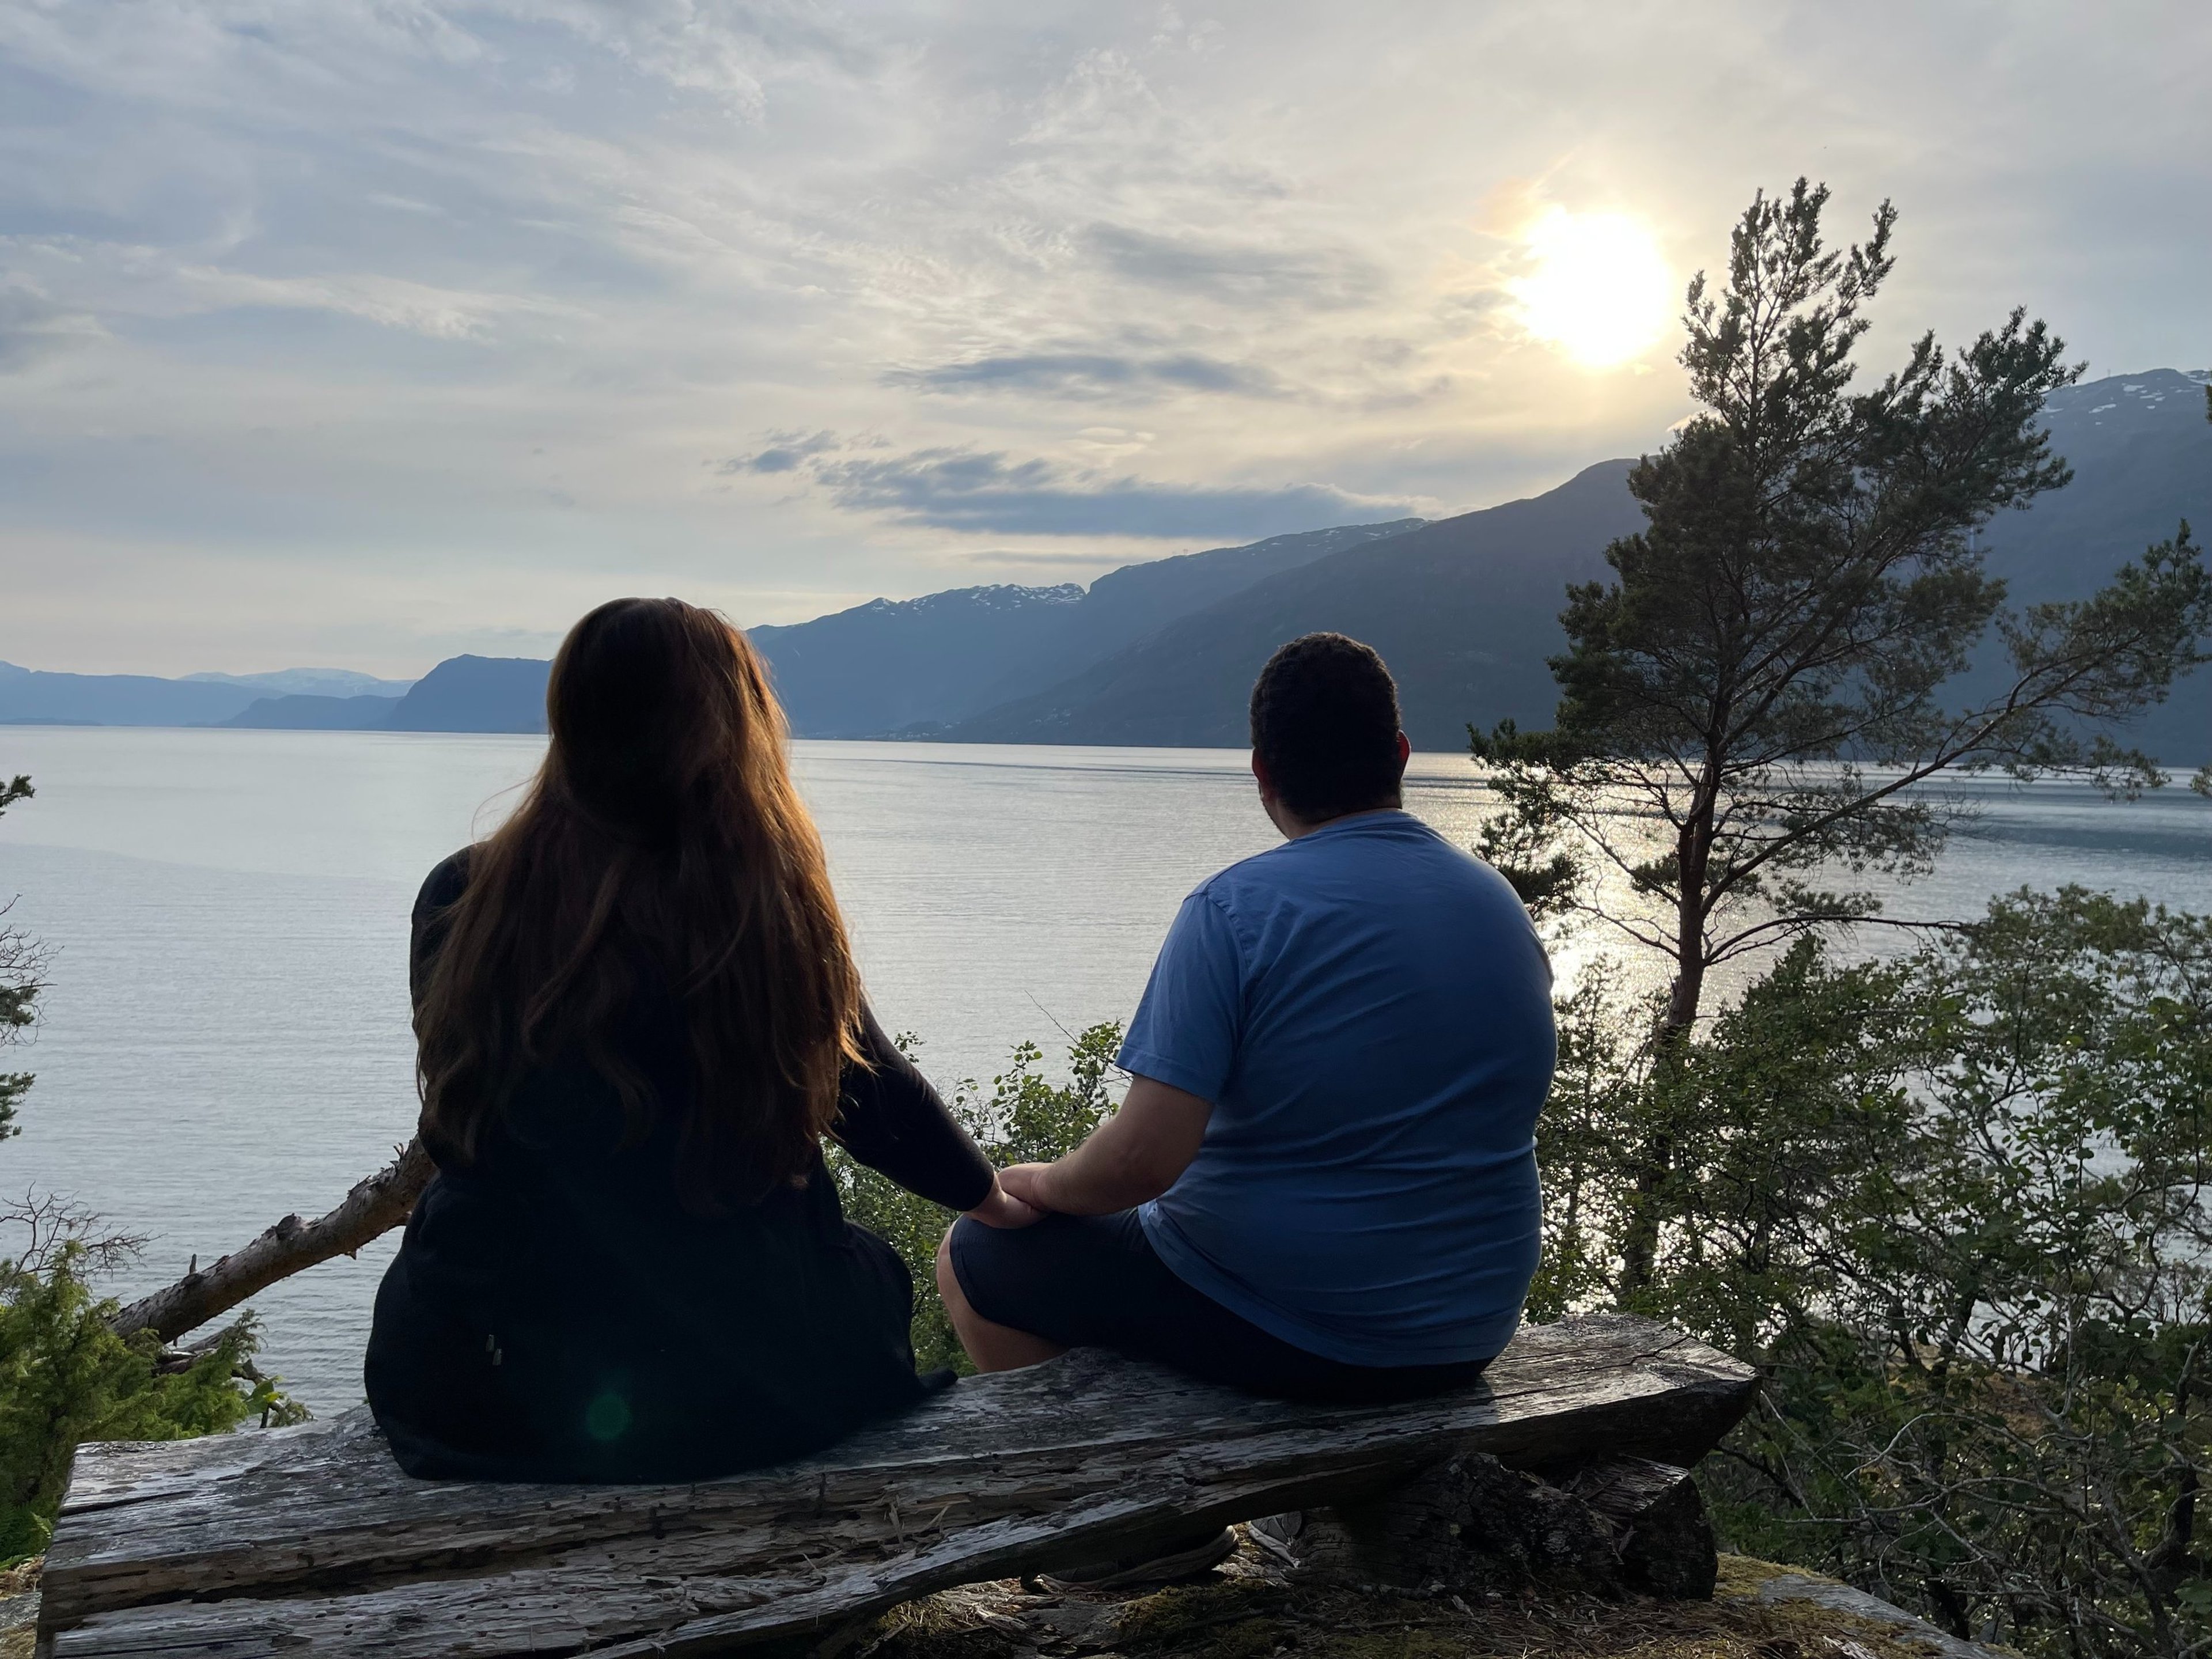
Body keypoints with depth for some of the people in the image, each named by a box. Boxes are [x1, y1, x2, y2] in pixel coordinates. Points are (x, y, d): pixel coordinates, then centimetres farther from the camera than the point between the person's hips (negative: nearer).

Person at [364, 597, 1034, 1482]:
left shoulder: (458, 901, -8)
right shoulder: (766, 911, -14)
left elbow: (462, 1119, 7)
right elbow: (872, 1094, 1)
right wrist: (992, 1195, 22)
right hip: (733, 1402, -2)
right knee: (870, 1270, 29)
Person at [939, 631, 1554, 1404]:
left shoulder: (1236, 907, -19)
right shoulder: (1504, 904, 2)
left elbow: (1142, 1160, -25)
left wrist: (1041, 1183, -3)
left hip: (1292, 1333, -7)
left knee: (973, 1256, 11)